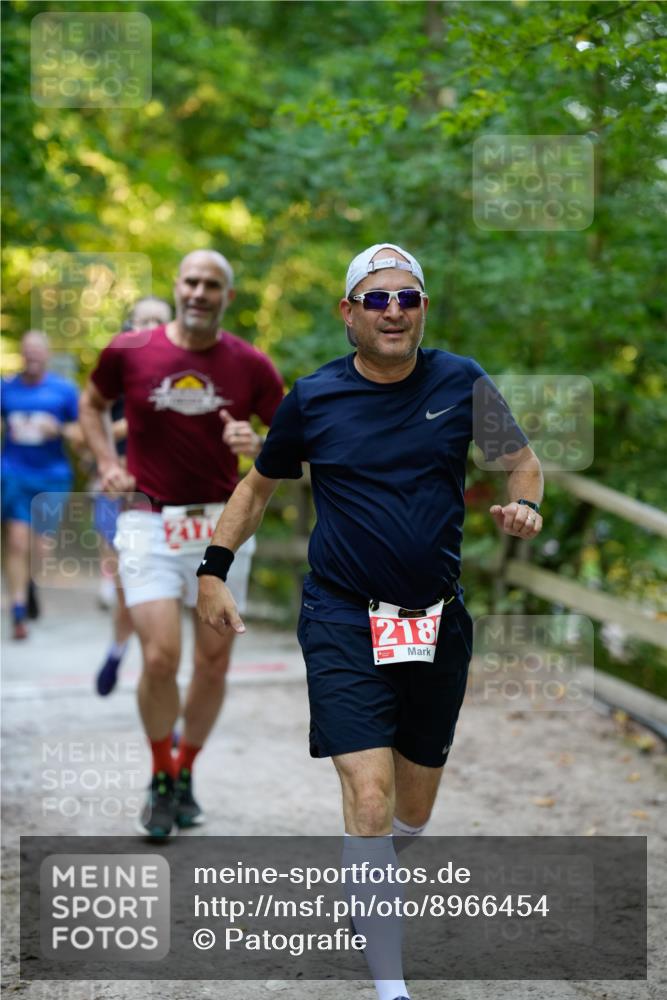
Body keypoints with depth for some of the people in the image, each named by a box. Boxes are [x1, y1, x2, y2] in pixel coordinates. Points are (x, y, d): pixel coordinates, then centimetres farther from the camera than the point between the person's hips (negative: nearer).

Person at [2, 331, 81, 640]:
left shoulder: (65, 390, 2)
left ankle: (30, 581, 38)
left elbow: (82, 435, 2)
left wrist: (59, 430, -15)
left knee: (42, 547, 4)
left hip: (52, 477, 0)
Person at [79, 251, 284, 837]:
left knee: (214, 664, 6)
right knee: (161, 658, -14)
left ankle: (185, 774, 28)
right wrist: (108, 463, 4)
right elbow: (92, 404, 19)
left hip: (223, 525, 2)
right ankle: (161, 780, 9)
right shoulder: (128, 353, -1)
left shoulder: (251, 365, 0)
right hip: (150, 523, -2)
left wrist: (260, 446, -13)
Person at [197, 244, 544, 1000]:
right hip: (342, 618, -2)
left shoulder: (461, 382, 0)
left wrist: (523, 506, -9)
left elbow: (522, 461, 12)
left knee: (415, 802, 14)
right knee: (369, 793, -17)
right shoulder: (312, 398, -1)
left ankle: (373, 891, 47)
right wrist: (214, 568, 5)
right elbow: (259, 484, 13)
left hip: (437, 620, 3)